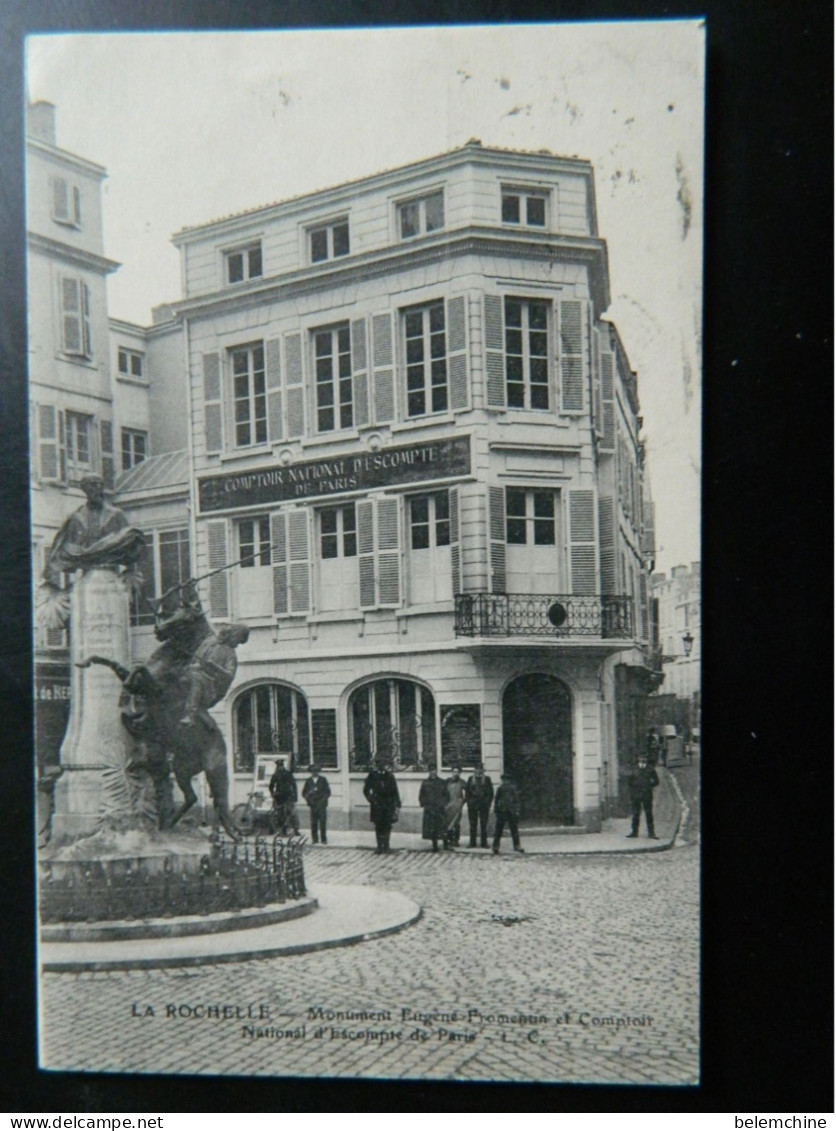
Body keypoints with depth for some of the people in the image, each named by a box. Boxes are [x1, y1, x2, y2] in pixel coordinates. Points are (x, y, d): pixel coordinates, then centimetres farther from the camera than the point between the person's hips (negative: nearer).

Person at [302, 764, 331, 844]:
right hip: (313, 804, 2)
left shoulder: (323, 780, 7)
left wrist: (323, 800, -7)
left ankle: (323, 839, 0)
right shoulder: (309, 781, 12)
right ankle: (315, 839, 3)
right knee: (313, 823, -3)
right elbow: (304, 792, 13)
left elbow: (328, 792, 5)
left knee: (322, 822, -5)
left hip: (321, 805, -1)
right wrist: (308, 797, -6)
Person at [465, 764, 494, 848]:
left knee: (484, 825, -1)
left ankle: (484, 843, 4)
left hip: (484, 805, -1)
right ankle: (472, 843, 8)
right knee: (473, 825, 3)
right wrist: (468, 802, -1)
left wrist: (488, 804, -3)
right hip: (472, 805, 1)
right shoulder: (471, 779, 9)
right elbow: (467, 791, 9)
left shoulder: (487, 779, 5)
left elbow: (490, 793, 5)